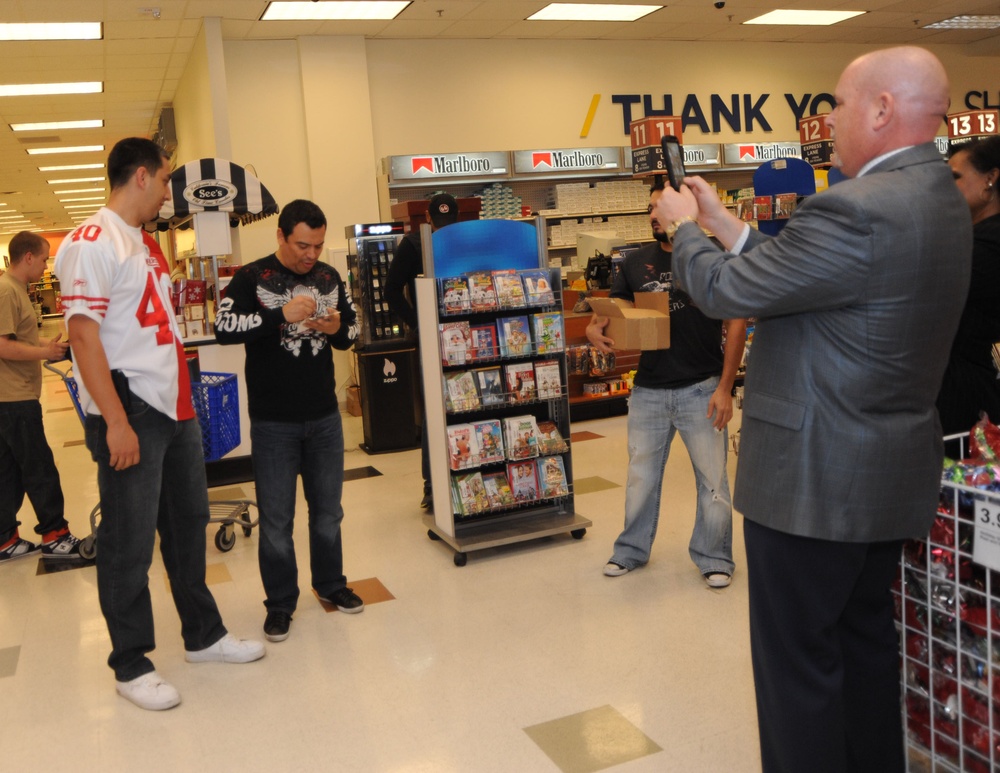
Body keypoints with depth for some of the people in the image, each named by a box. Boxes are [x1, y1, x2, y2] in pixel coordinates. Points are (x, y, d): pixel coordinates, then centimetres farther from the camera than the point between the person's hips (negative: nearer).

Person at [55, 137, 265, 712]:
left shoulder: (148, 243, 17)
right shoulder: (92, 241, -12)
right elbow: (83, 334, -19)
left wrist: (184, 398, 17)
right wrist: (116, 422, -23)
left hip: (176, 407, 9)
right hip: (130, 414, -9)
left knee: (189, 523, 16)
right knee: (130, 542, 0)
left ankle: (203, 634, 31)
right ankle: (131, 665, 15)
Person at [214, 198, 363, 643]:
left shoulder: (329, 277, 5)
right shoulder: (252, 278, -8)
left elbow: (352, 331, 13)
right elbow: (223, 327, -20)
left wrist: (336, 329, -10)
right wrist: (281, 315, -29)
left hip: (324, 416, 4)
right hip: (273, 422, -4)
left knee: (328, 510, 16)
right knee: (276, 519, 6)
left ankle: (330, 584, 35)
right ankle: (280, 602, 21)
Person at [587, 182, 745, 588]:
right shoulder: (636, 262, 7)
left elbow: (736, 322, -7)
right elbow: (612, 310, 14)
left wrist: (725, 387, -13)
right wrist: (594, 329, -11)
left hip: (701, 388, -4)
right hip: (648, 389, 4)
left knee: (712, 478, 5)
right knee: (641, 475, 15)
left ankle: (713, 557, 21)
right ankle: (631, 550, 31)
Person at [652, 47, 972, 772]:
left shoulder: (858, 209, -25)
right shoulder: (939, 198, 7)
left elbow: (724, 290, -18)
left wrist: (684, 225, 1)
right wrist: (722, 221, 12)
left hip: (815, 477, -10)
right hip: (886, 472, 10)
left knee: (799, 658, 5)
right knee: (866, 636, 22)